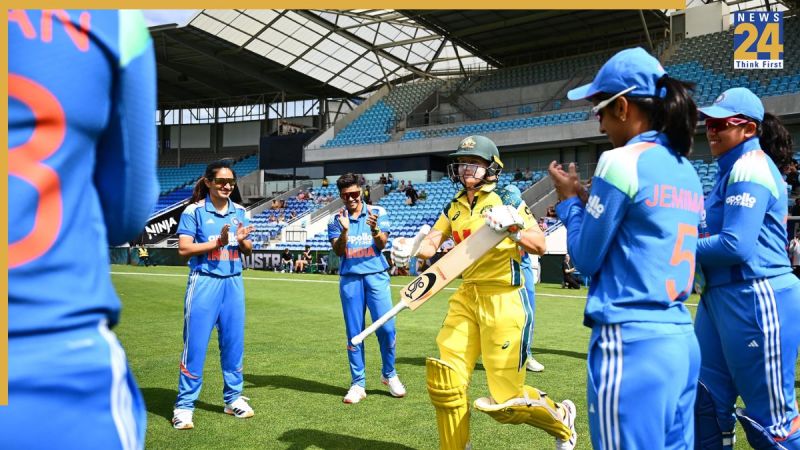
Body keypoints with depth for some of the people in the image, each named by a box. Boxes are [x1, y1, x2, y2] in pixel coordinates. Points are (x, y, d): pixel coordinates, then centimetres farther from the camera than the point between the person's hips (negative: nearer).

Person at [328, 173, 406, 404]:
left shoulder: (378, 212, 2)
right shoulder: (336, 220, 6)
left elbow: (381, 245, -7)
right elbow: (338, 251, -3)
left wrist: (374, 229, -27)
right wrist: (344, 230, -20)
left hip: (376, 276, -1)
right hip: (350, 279, 1)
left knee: (386, 327, -5)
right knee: (354, 333, 4)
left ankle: (389, 374, 18)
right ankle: (358, 384, 14)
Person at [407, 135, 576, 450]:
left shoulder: (506, 201, -5)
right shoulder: (454, 207, 12)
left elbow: (540, 246, -12)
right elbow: (430, 245, 7)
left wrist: (511, 229, -30)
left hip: (503, 299, -6)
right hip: (467, 297, 6)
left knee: (505, 399, -2)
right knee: (444, 380, 1)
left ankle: (561, 419, 28)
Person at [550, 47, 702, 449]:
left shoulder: (622, 161, -12)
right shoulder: (687, 172, 12)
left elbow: (585, 258, -6)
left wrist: (569, 201, 8)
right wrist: (590, 201, 18)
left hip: (632, 344, -9)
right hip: (683, 341, 9)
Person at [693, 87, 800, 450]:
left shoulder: (750, 170, -15)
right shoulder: (734, 169, 15)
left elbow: (736, 246, -23)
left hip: (755, 302, -10)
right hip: (722, 298, 10)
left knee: (771, 419, 3)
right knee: (706, 401, 15)